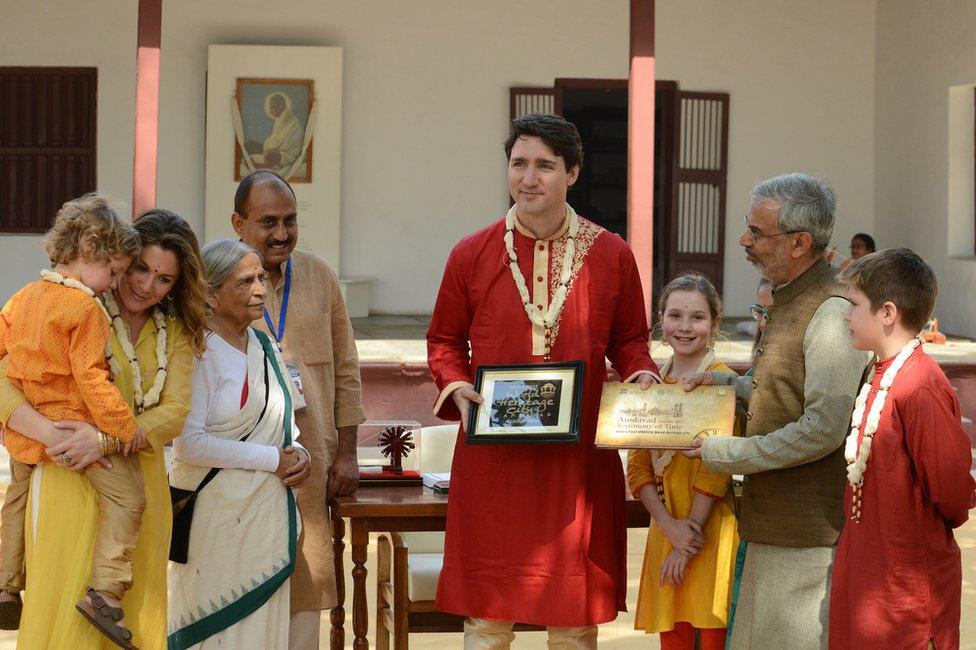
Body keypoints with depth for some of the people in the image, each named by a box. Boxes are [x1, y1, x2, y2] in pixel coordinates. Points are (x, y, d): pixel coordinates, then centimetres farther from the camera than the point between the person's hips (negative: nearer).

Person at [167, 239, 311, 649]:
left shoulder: (263, 345, 13)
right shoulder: (199, 352, -12)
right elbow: (190, 444, -20)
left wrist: (299, 455, 0)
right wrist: (273, 459, -15)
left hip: (270, 509, 7)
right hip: (218, 513, -7)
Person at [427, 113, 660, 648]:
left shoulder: (612, 256, 3)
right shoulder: (471, 255, 2)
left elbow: (629, 341, 13)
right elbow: (444, 340, 11)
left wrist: (642, 375, -8)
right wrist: (456, 387, -8)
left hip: (581, 458, 1)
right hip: (492, 458, 0)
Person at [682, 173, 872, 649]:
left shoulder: (831, 314, -19)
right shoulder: (788, 301, 14)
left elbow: (824, 428, -25)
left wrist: (725, 454, -18)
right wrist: (728, 383, 11)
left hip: (810, 532, -10)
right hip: (775, 521, 10)